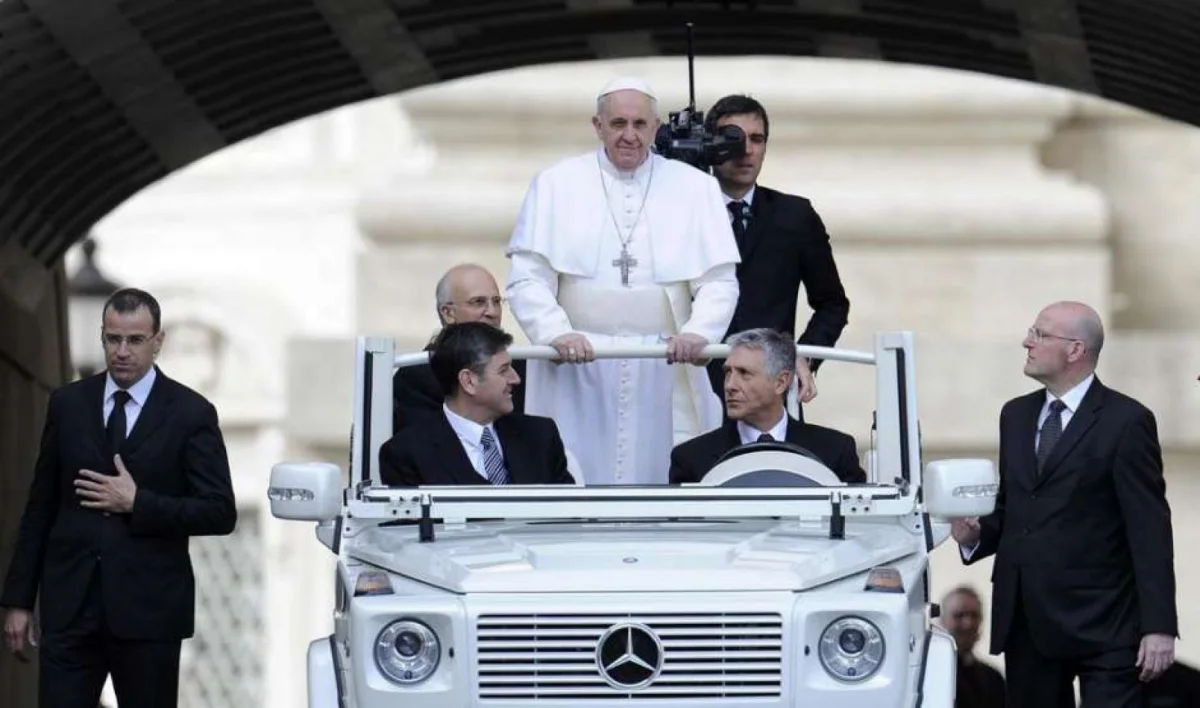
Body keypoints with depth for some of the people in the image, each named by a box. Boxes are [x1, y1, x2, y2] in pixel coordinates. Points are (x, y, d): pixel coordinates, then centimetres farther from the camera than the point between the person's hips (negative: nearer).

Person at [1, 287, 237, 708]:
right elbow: (40, 508, 10)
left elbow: (220, 514, -5)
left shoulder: (191, 414, -1)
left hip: (148, 609, -2)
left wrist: (137, 503, -14)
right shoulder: (68, 404, 7)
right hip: (70, 606, 2)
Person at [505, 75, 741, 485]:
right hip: (578, 365, 0)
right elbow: (528, 278, 1)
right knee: (578, 479, -5)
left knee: (661, 476, -4)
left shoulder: (695, 188, 9)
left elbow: (719, 281, 5)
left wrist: (698, 332, -14)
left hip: (665, 368, 1)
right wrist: (557, 333, -16)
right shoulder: (556, 186, 7)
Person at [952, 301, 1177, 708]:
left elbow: (1150, 530, -8)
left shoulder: (1126, 422, -6)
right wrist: (976, 534, 0)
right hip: (1027, 625, 6)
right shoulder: (1016, 415, 15)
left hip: (1101, 628, -6)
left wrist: (1159, 627, -13)